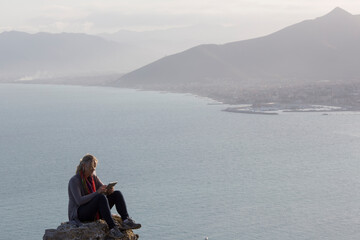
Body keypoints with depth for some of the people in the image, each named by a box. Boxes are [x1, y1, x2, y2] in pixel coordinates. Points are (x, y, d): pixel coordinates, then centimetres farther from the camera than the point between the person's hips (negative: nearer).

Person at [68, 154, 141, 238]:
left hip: (95, 212, 8)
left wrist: (109, 190, -17)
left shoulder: (94, 177, 11)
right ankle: (113, 228, -44)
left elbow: (105, 191, 8)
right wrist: (97, 192, -31)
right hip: (79, 214, -8)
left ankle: (126, 220, -30)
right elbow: (79, 201, -24)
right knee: (101, 197, -35)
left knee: (117, 194, -8)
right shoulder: (74, 181, -12)